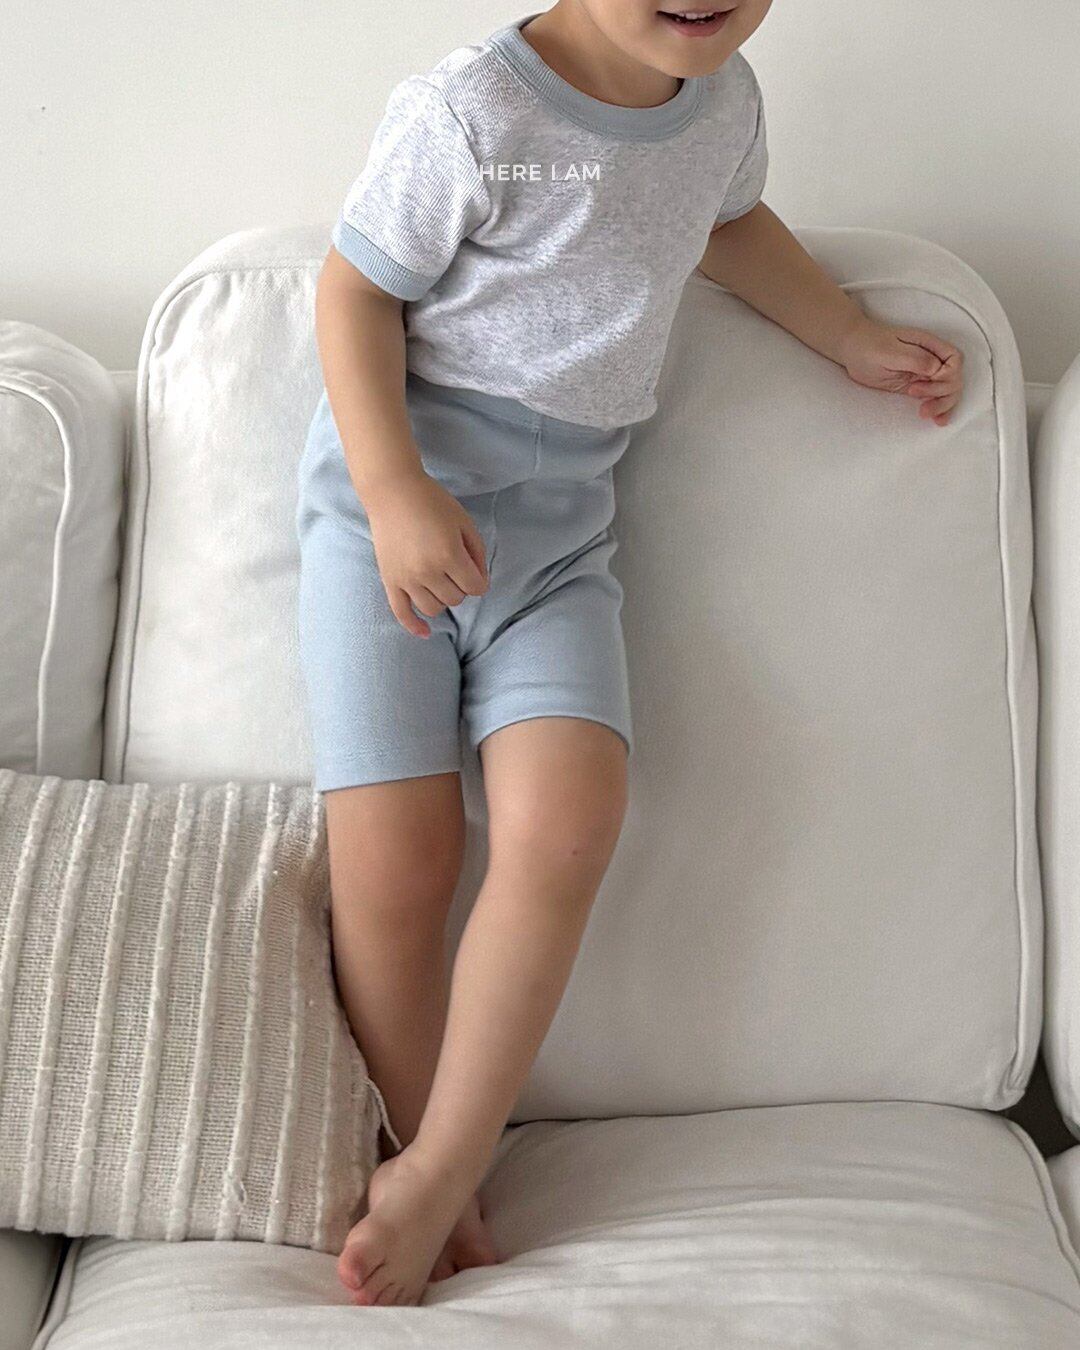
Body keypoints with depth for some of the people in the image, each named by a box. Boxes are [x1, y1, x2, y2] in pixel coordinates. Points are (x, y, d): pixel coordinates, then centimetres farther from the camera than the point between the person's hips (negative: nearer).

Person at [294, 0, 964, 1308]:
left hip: (557, 530, 4)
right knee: (397, 864, -10)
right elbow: (354, 286, -7)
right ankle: (438, 1187, 12)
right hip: (394, 496, -4)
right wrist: (396, 490, -18)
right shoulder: (468, 109, -13)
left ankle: (437, 1175, -3)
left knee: (565, 829, -18)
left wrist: (859, 342, 31)